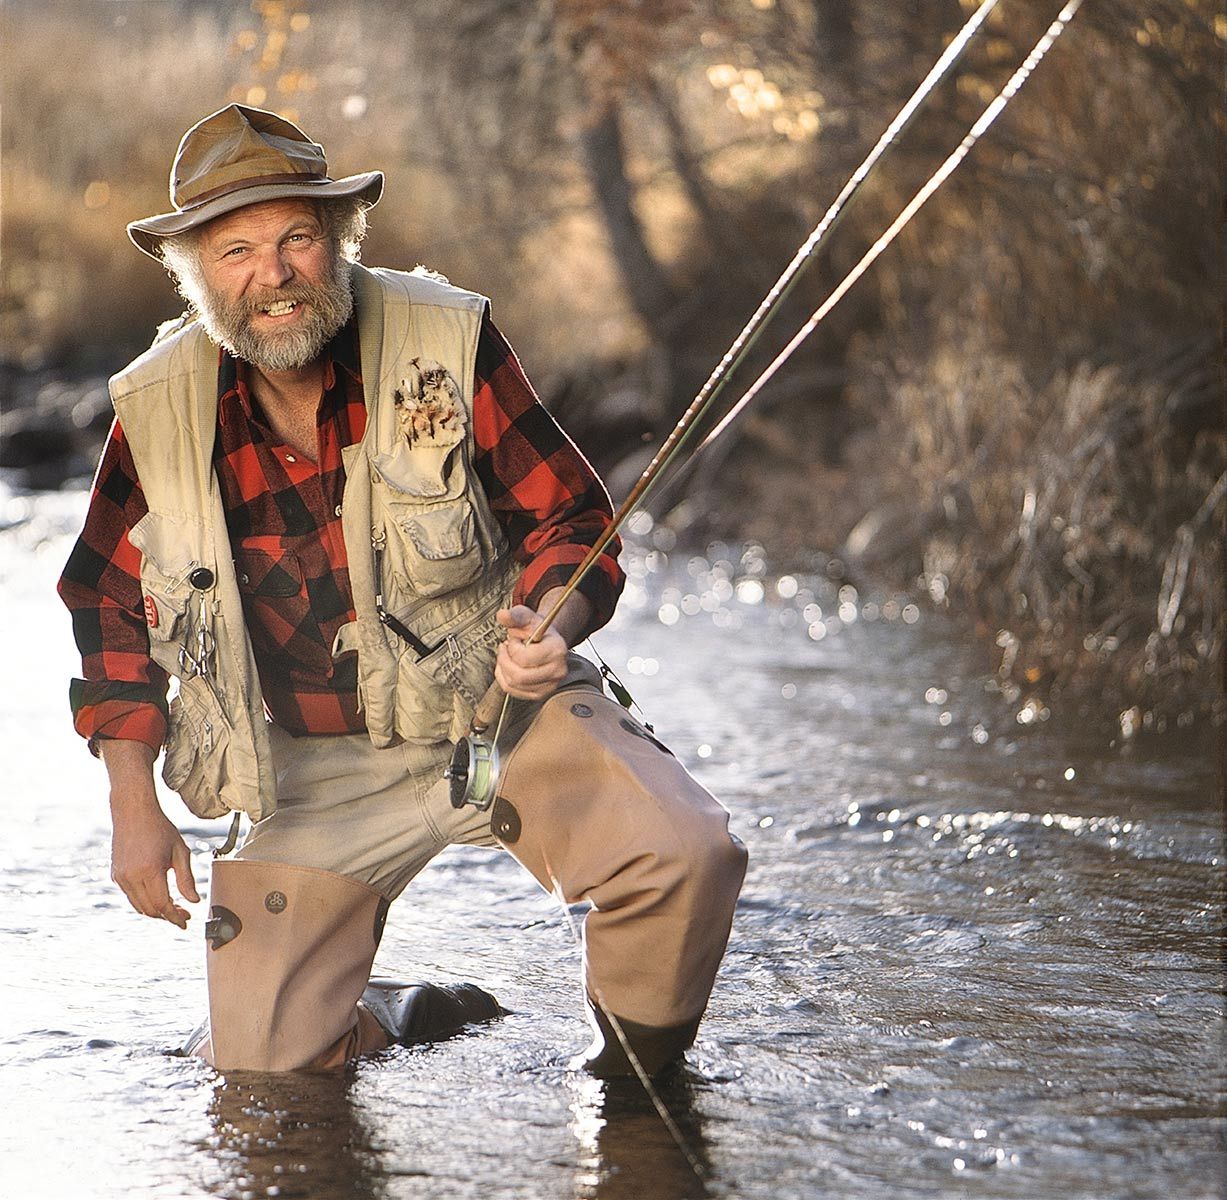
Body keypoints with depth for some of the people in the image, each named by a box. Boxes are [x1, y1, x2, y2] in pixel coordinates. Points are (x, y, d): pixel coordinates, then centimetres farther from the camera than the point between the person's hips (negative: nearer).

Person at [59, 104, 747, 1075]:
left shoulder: (450, 343, -11)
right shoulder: (157, 410, -5)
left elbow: (568, 513, -3)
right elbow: (109, 601, 8)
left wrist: (548, 628, -26)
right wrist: (133, 807, 4)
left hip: (502, 711, -2)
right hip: (311, 771, 2)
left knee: (685, 854, -25)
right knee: (261, 1063, -4)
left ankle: (636, 1067, 6)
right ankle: (396, 1015, 32)